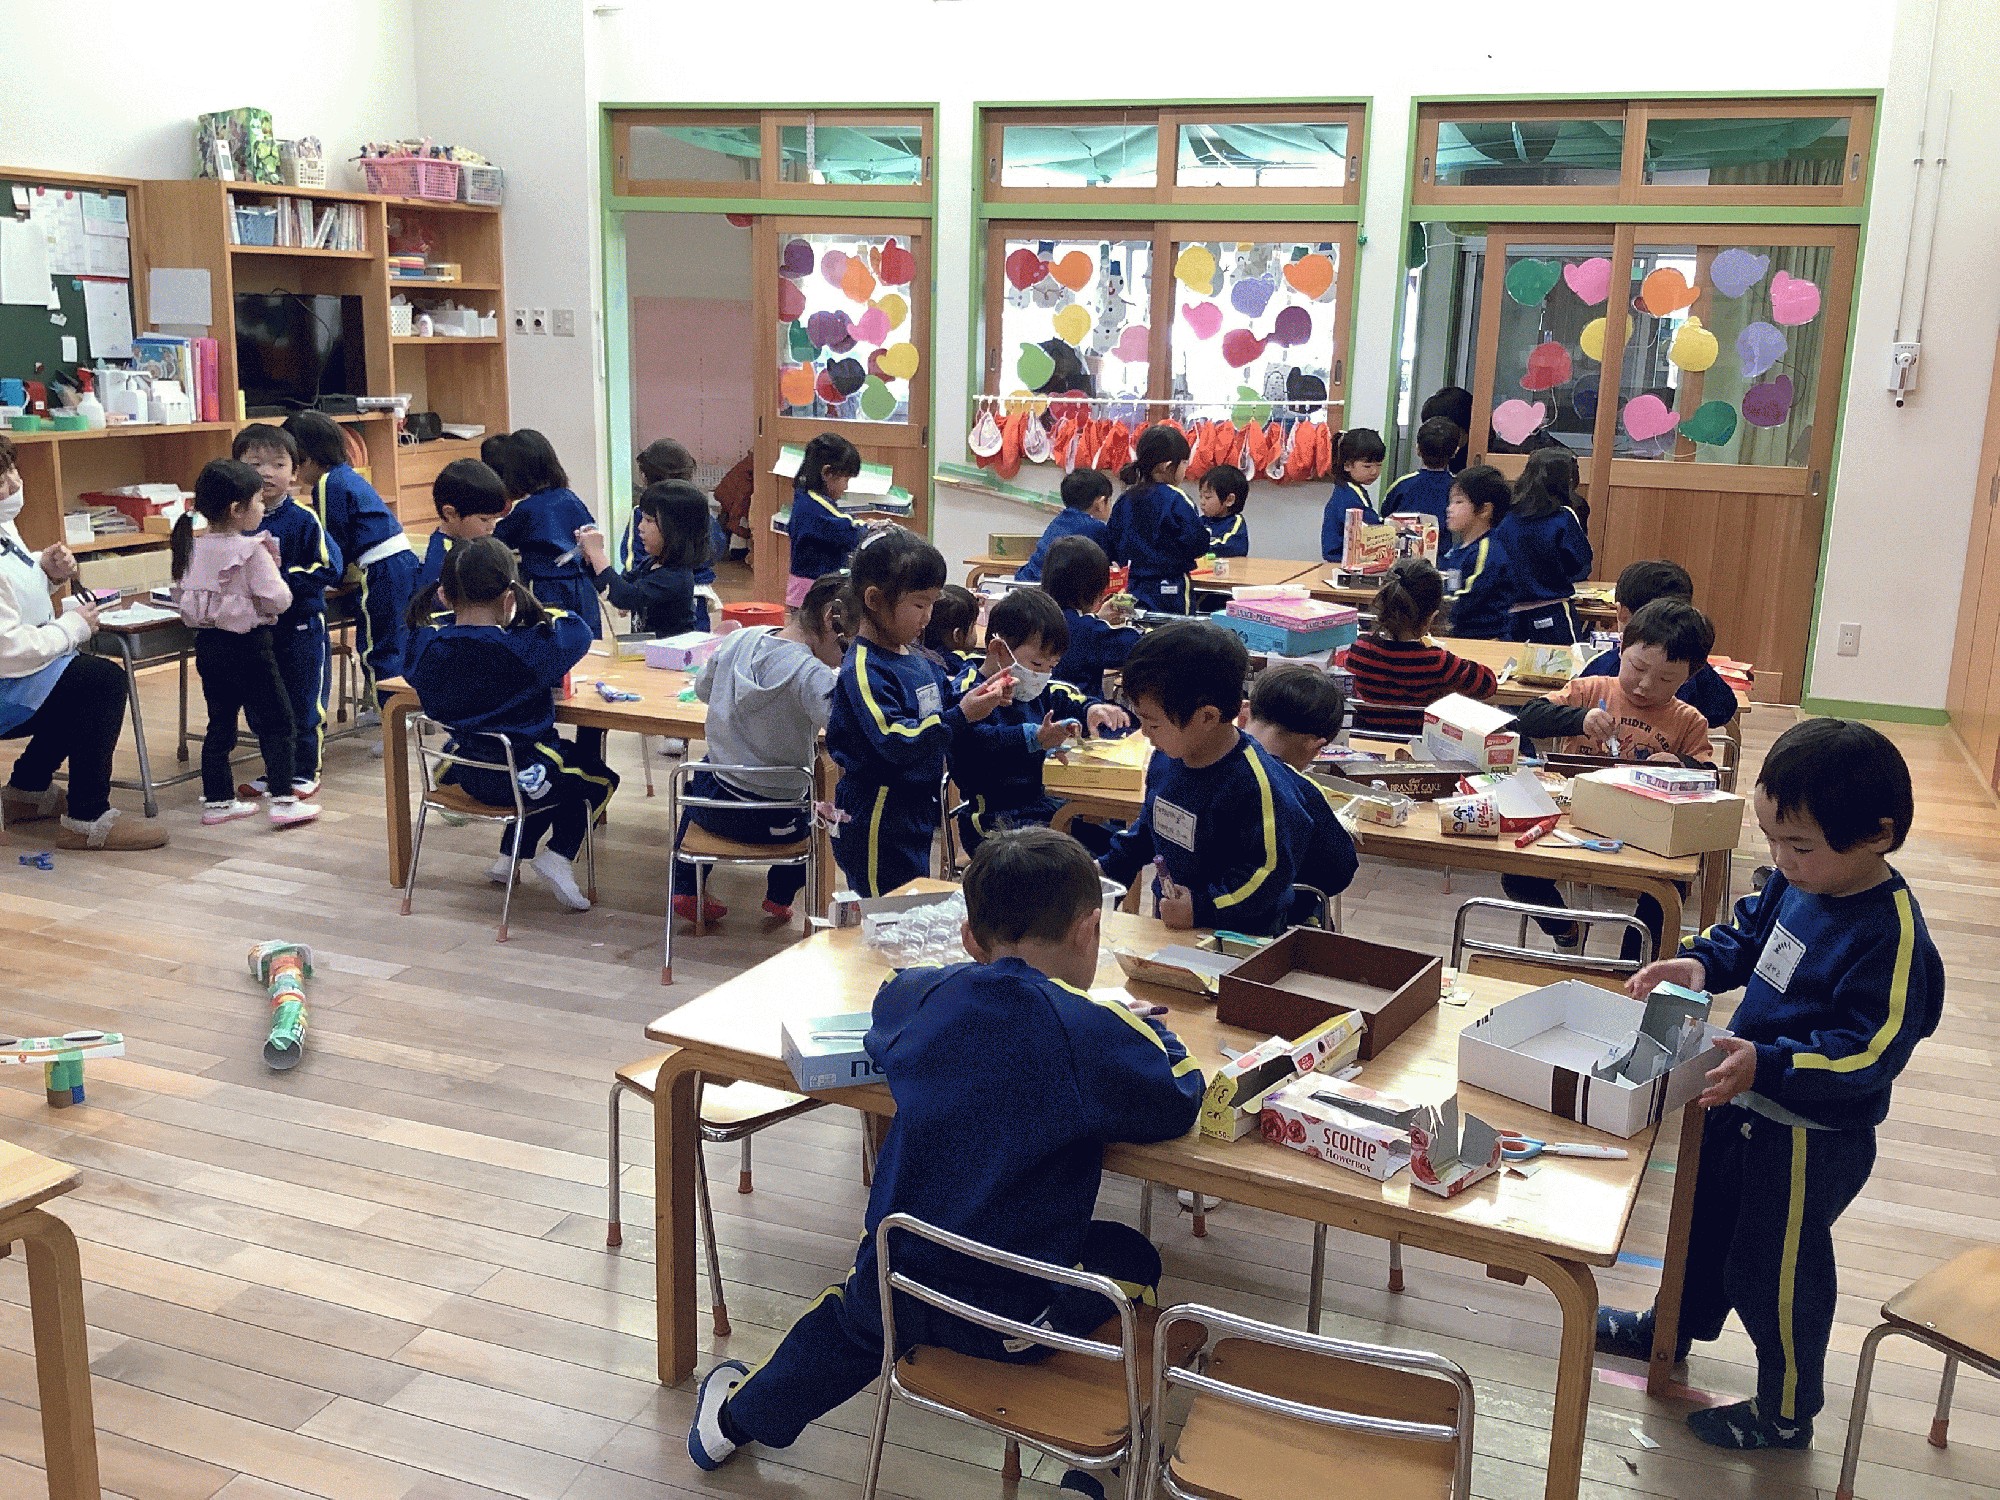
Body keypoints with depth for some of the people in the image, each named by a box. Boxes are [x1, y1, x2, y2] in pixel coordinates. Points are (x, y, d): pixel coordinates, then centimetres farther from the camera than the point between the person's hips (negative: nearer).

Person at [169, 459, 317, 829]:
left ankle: (217, 800, 19)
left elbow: (182, 598, 11)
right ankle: (283, 801, -2)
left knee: (220, 722, 15)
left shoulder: (193, 548, 4)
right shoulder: (251, 551, -17)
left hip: (208, 644, 7)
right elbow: (277, 600, -18)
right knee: (276, 723, 1)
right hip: (248, 646, -7)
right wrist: (273, 567, -2)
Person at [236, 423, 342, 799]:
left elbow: (329, 568, -15)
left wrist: (282, 576, -20)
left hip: (301, 627, -5)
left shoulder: (303, 520, -10)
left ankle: (305, 772, 17)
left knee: (305, 705, 4)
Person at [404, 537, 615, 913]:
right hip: (521, 776, -6)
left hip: (462, 772, 6)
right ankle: (559, 855, 7)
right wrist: (530, 611, 2)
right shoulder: (526, 649, -25)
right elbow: (579, 631, -10)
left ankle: (510, 857, 34)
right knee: (600, 780, 23)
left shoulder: (428, 646, -12)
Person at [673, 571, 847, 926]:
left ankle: (685, 890, 37)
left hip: (713, 805, 4)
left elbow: (702, 688, 12)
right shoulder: (812, 675, -26)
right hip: (775, 823, -4)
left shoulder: (740, 639, -6)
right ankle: (779, 898, 38)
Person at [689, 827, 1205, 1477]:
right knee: (1131, 1256, 25)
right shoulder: (1096, 1033, -20)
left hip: (890, 1286, 4)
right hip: (1015, 1319, -4)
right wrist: (1150, 1032, 11)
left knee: (852, 1314, 38)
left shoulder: (925, 996, -3)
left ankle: (740, 1413, 58)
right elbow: (1180, 1101, -7)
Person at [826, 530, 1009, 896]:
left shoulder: (919, 661, 10)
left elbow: (938, 713, 22)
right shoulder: (864, 671, -19)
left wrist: (981, 697, 4)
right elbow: (896, 741, -28)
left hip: (917, 808, 9)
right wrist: (962, 714, -29)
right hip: (877, 820, -9)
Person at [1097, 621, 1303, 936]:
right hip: (1168, 927, 7)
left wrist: (1202, 909, -21)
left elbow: (1271, 869, -18)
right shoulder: (1164, 759, 7)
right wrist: (1106, 870, 21)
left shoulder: (1257, 784, -20)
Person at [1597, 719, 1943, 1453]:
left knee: (1774, 1269, 10)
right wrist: (1700, 962, -7)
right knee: (1709, 1219, 28)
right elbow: (1749, 932, 12)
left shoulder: (1890, 936, -30)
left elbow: (1867, 1055, -31)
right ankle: (1671, 1329, 53)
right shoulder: (1798, 883, -6)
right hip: (1746, 1104, 8)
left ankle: (1787, 1411, 33)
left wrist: (1767, 1064, -39)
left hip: (1812, 1137, -8)